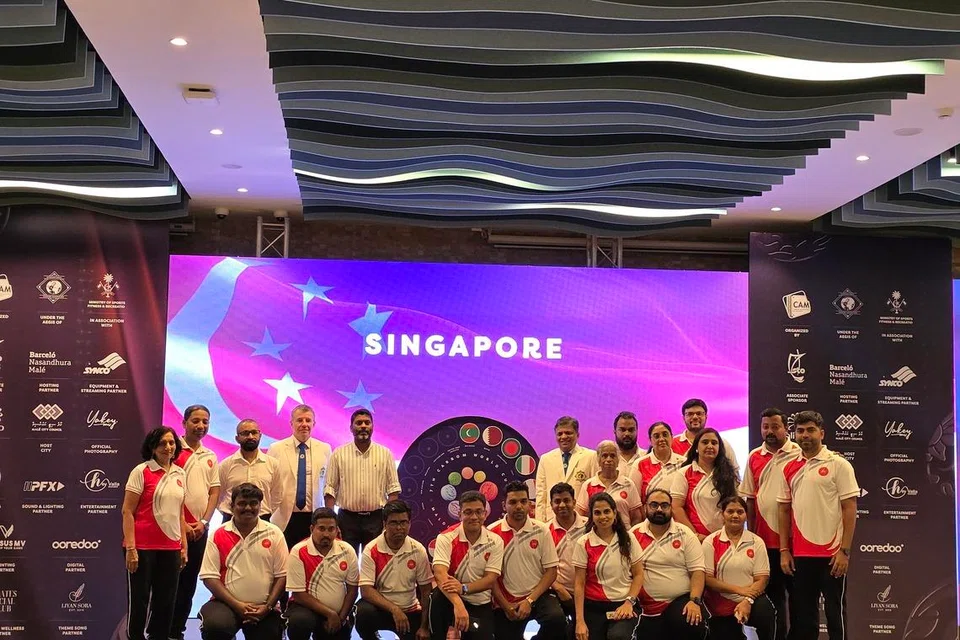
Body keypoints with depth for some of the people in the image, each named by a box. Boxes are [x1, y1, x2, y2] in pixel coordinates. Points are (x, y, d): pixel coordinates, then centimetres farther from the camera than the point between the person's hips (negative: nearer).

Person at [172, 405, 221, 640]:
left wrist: (204, 522, -2)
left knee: (189, 583, 9)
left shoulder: (210, 457, 12)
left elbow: (214, 491, 11)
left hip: (199, 529, 5)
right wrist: (180, 522, -12)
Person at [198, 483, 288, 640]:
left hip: (264, 608, 2)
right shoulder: (218, 536, 2)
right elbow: (209, 577, -4)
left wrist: (268, 606, -10)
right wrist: (237, 605, -13)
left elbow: (281, 575, 2)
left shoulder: (274, 534, 3)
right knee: (214, 627, -31)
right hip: (227, 604, -1)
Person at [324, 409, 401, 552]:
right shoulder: (339, 454, 3)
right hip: (347, 518, 0)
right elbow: (330, 489, 1)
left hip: (376, 518, 0)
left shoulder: (385, 454, 4)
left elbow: (393, 489, 3)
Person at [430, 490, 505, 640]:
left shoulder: (495, 541, -3)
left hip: (480, 605, 2)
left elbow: (490, 580, -9)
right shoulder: (446, 538, -11)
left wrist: (463, 588, -30)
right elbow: (440, 574, -25)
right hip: (450, 600, -2)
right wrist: (458, 604, -41)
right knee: (437, 597, -33)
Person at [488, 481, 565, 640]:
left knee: (556, 618, -28)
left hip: (538, 596, 0)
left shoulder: (541, 530, -2)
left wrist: (529, 601, -11)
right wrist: (505, 606, -7)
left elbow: (551, 571, -2)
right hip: (506, 603, 0)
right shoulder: (492, 533, -5)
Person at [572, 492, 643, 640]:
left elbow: (638, 575, 8)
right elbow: (579, 584, -2)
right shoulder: (583, 543, -2)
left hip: (623, 605, -1)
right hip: (594, 608, 1)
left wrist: (629, 602, -7)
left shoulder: (627, 539, 2)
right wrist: (580, 621, -7)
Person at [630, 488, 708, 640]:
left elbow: (697, 571, -2)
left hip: (682, 600, -1)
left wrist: (695, 601, -15)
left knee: (693, 627, -27)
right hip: (647, 609, 1)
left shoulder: (685, 534, 2)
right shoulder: (634, 535, 4)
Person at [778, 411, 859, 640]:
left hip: (831, 553, -4)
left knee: (835, 611, 2)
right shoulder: (789, 469, 10)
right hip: (800, 554, 5)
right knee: (802, 613, 10)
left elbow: (850, 509, -7)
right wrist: (784, 550, 6)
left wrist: (844, 551, -12)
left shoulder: (839, 465, -4)